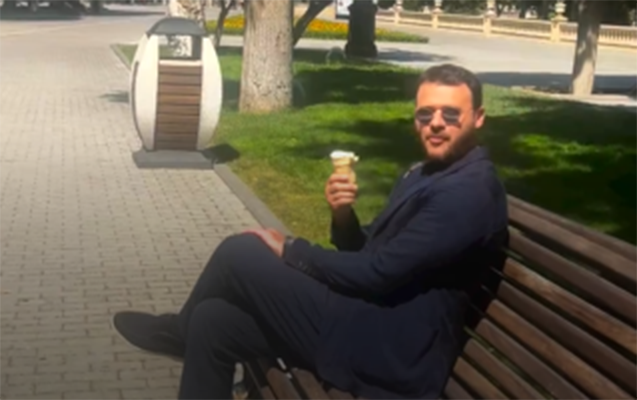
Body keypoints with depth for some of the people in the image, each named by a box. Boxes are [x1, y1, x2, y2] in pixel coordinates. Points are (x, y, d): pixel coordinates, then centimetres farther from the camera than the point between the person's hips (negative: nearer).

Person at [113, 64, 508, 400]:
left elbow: (376, 272, -20)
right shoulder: (425, 173, 14)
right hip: (371, 324, 9)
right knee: (212, 321, 3)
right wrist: (343, 215, -7)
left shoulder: (469, 191, -18)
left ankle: (178, 331, 22)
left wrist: (289, 250, -6)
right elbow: (363, 253, 16)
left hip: (387, 351, -9)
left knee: (240, 252, -7)